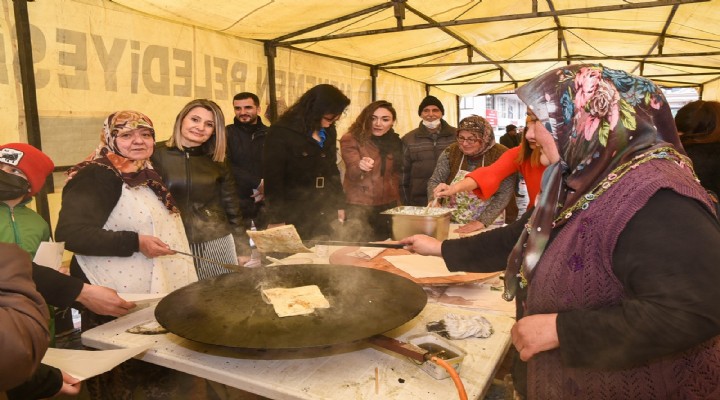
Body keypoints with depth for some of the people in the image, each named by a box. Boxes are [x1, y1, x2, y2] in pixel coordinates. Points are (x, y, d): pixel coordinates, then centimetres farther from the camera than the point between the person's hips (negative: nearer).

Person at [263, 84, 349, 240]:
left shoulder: (329, 131, 10)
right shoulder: (281, 132, -11)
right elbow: (273, 178, -12)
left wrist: (339, 204, 16)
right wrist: (276, 220, -14)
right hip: (294, 218, -6)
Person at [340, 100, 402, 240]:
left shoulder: (395, 141, 7)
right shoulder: (351, 139, -8)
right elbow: (352, 173, -19)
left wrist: (397, 202, 11)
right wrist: (361, 167, -41)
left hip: (388, 206, 5)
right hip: (358, 207, -4)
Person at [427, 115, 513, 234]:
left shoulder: (501, 155, -9)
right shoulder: (451, 152, -1)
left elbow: (504, 194, -12)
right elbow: (434, 181, 2)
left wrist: (483, 221, -20)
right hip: (451, 224, 3)